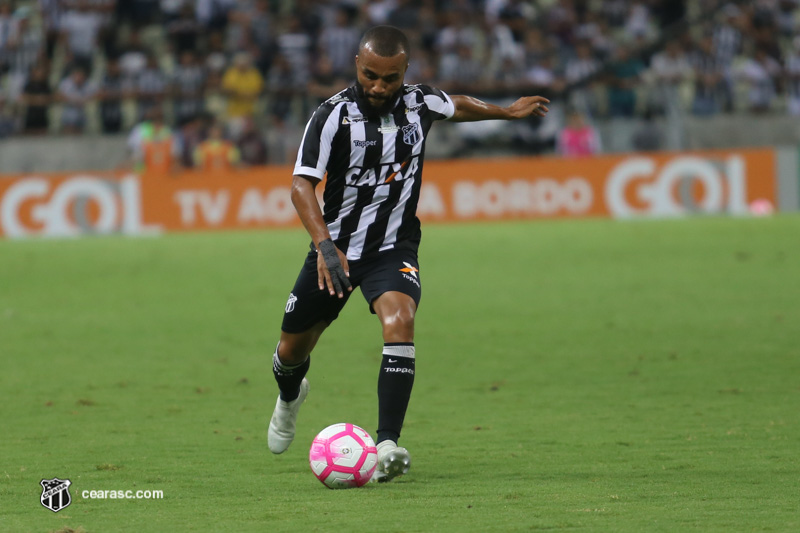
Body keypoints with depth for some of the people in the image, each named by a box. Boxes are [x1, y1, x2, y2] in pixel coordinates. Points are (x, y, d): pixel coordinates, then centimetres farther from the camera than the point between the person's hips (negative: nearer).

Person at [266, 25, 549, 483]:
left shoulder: (421, 103, -5)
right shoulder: (334, 115, -17)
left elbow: (456, 106, 20)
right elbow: (302, 185, -22)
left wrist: (508, 111, 34)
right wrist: (325, 246, -36)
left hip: (394, 248, 0)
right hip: (337, 247, 0)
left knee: (400, 323, -30)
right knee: (293, 351, 13)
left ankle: (387, 445, -34)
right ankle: (290, 395, 52)